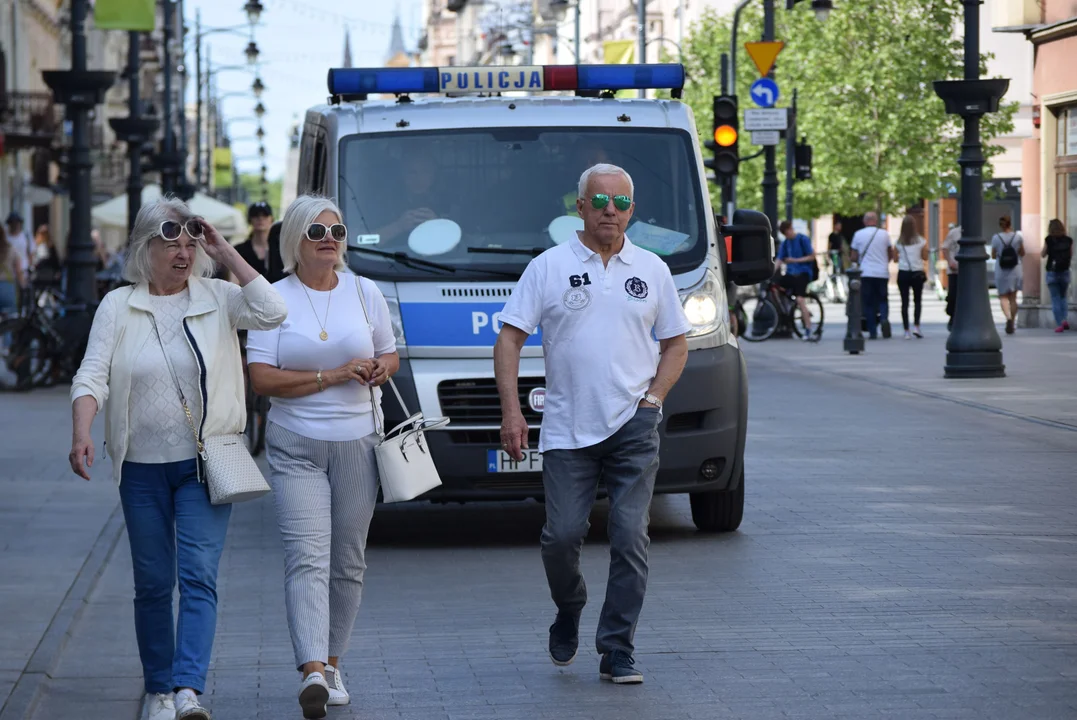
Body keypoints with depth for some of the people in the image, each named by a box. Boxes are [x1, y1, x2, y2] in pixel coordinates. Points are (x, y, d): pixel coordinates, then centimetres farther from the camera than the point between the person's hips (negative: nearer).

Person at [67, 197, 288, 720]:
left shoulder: (216, 298, 3)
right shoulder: (117, 307, 3)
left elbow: (271, 313, -12)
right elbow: (92, 376, -4)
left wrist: (226, 254, -8)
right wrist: (81, 434, -21)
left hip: (205, 464, -1)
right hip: (142, 467, 1)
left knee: (198, 576, -14)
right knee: (152, 583, 8)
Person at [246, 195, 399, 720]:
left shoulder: (365, 293, 9)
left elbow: (389, 356, 18)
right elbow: (262, 379, -8)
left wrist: (380, 371, -7)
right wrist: (332, 376, -16)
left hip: (357, 443, 3)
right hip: (295, 448, -3)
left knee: (347, 562, 7)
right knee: (307, 557, -15)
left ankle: (333, 664, 19)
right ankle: (313, 670, -26)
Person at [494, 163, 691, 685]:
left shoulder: (651, 270, 10)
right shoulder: (548, 268, 3)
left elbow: (676, 344, 17)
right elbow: (509, 339, 1)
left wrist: (652, 399, 2)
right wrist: (510, 411, -9)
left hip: (633, 428, 1)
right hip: (567, 430, -1)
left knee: (630, 538, -6)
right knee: (561, 537, -5)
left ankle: (617, 651, 0)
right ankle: (568, 614, 25)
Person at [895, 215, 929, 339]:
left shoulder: (899, 242, -2)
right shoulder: (920, 241, -4)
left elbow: (895, 258, 0)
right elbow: (925, 257, 3)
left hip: (903, 273, 0)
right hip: (917, 273, 0)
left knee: (905, 302, 3)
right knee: (917, 301, 15)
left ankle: (906, 331, -2)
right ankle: (916, 326, -1)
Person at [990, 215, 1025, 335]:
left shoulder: (996, 238, -7)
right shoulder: (1018, 237, -5)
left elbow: (993, 256, 1)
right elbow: (1022, 253, 8)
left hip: (1001, 271, -2)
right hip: (1015, 271, 2)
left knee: (1003, 297, 5)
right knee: (1013, 297, 13)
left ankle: (1008, 317, -22)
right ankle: (1012, 325, 18)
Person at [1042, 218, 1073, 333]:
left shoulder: (1049, 239, -8)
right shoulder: (1068, 240, -2)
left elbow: (1042, 255, 1)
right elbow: (1071, 256, 6)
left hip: (1052, 272, -2)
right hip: (1065, 272, 2)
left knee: (1055, 299, 4)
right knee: (1063, 297, 19)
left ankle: (1059, 324, 0)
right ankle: (1065, 319, 1)